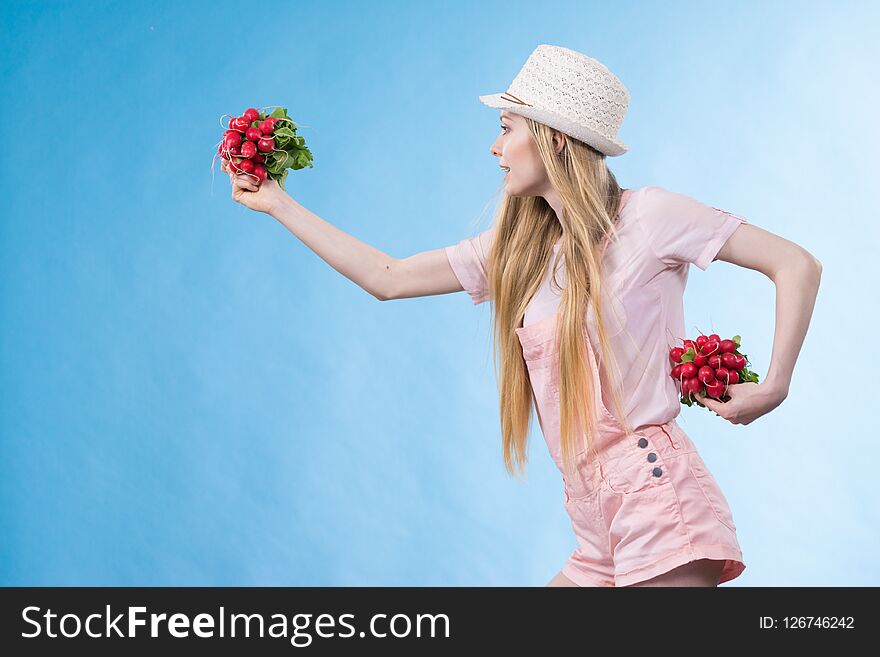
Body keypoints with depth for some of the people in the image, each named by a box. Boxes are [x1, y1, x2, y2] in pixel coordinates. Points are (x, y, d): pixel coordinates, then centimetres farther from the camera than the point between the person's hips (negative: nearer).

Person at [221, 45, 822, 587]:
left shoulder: (646, 217, -6)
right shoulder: (517, 248, 12)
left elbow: (798, 265, -6)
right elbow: (388, 278, 14)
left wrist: (773, 388, -11)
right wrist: (277, 204, 18)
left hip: (659, 501, -7)